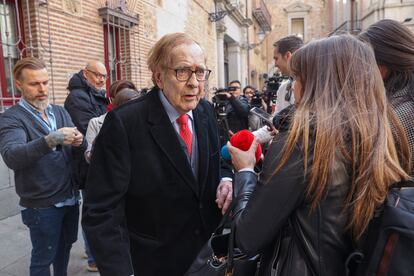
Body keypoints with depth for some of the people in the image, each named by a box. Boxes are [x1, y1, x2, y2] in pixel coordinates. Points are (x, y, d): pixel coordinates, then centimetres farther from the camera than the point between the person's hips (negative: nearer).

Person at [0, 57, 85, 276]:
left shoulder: (60, 112, 5)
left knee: (65, 245, 24)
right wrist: (50, 140, -44)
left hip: (70, 197, 6)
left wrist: (79, 142, -27)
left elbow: (79, 149, -3)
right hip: (41, 204, -5)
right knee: (43, 258, 12)